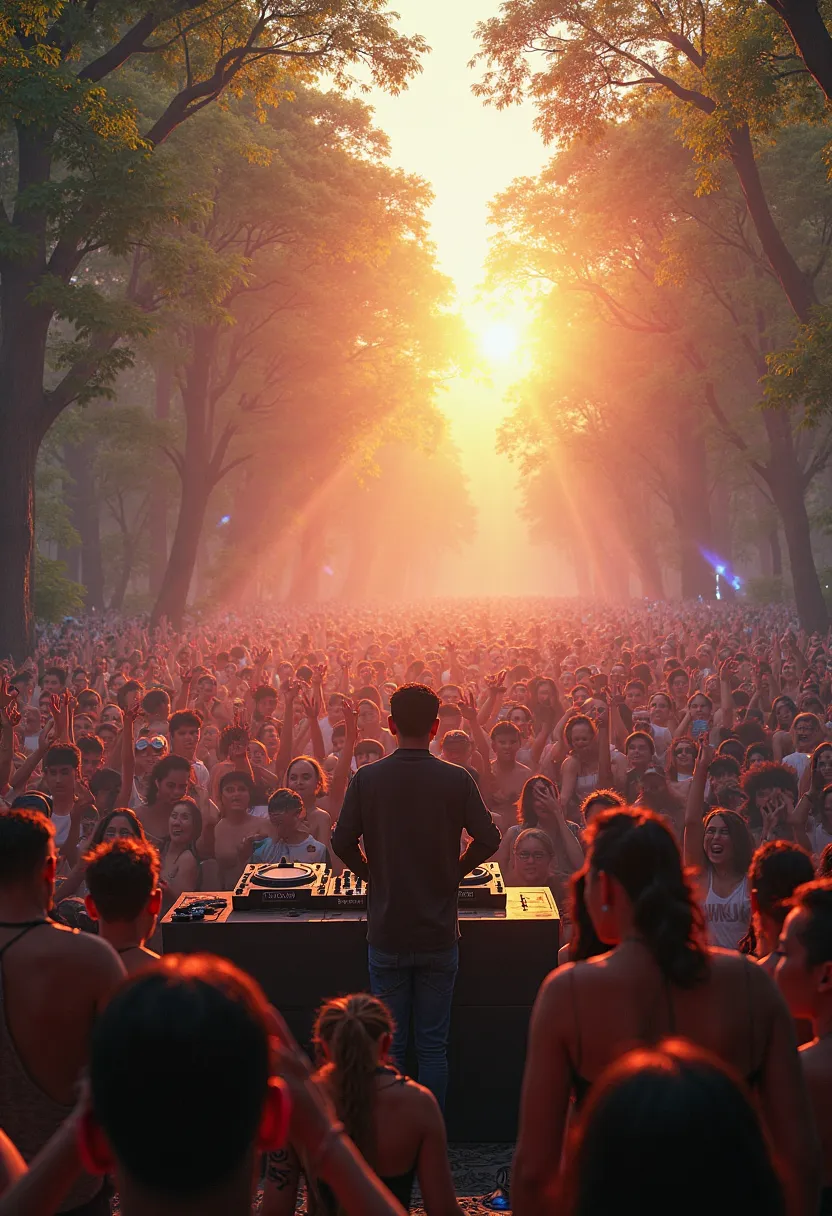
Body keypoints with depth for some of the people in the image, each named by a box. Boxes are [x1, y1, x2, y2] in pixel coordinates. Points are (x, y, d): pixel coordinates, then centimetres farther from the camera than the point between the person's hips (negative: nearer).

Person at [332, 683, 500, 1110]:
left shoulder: (367, 778, -6)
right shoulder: (456, 780, -7)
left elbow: (342, 843, -4)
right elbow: (488, 839, -5)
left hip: (386, 934, 0)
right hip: (438, 932, 0)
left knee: (389, 1044, 10)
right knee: (434, 1045, 9)